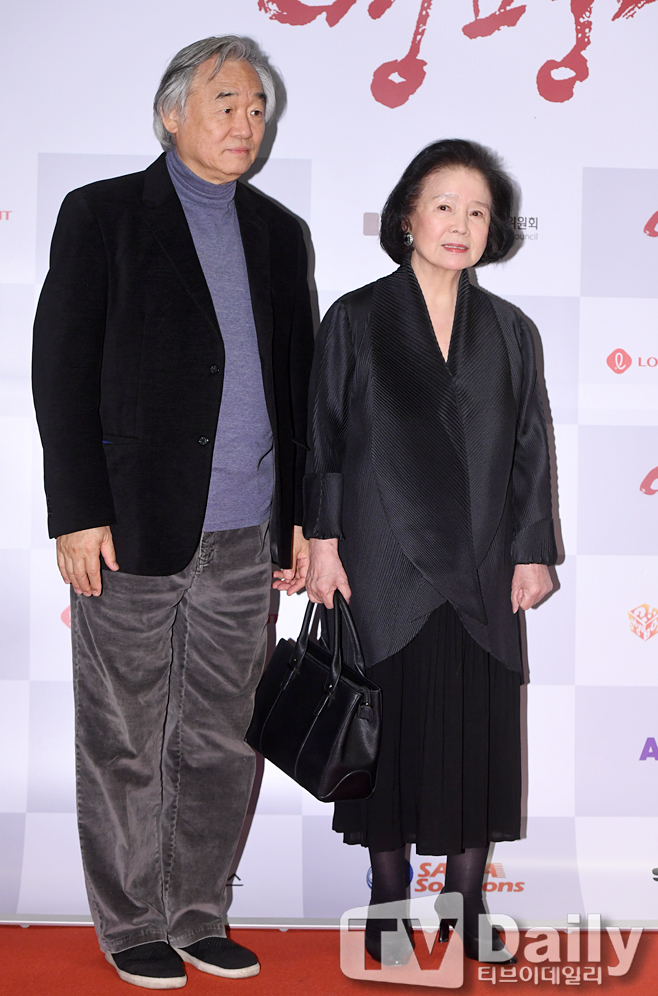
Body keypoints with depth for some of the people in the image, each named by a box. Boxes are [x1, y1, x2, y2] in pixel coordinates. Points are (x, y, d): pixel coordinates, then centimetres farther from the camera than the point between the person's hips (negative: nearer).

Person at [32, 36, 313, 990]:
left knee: (223, 742, 12)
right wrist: (78, 513, -12)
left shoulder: (278, 232, 14)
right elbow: (61, 367, -5)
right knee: (126, 745, 6)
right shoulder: (102, 214, 1)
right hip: (131, 529, -4)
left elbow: (300, 380, 15)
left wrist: (301, 513, 10)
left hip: (243, 538, 5)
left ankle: (199, 917, 28)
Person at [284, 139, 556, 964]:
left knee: (478, 730, 5)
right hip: (386, 563, -2)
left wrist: (532, 551, 5)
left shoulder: (507, 331, 7)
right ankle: (389, 897, 22)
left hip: (480, 569, 2)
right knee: (389, 723, 6)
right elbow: (324, 437, 0)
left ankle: (466, 903, 21)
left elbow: (528, 447, 9)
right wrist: (322, 542, -5)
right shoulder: (356, 319, 0)